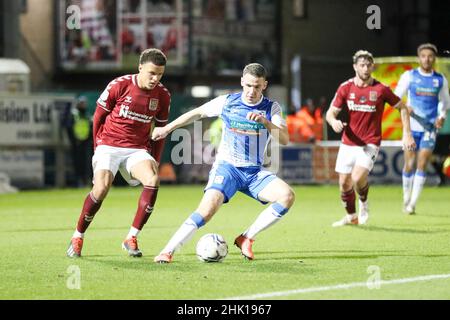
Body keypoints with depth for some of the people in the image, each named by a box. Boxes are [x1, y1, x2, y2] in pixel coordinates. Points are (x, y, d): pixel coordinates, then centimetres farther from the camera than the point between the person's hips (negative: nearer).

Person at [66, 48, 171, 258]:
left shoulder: (162, 95, 0)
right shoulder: (119, 86, -9)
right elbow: (98, 116, 4)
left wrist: (155, 161, 8)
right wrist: (98, 148, 6)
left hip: (138, 150, 3)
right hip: (109, 145, -3)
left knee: (153, 180, -27)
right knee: (101, 188, -26)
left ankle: (131, 238, -16)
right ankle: (78, 237, -4)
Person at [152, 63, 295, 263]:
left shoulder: (271, 108, -1)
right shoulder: (227, 102, -1)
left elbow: (284, 140, -13)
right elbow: (197, 113, 15)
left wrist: (265, 122, -30)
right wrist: (167, 128, 19)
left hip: (254, 172, 2)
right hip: (227, 166, -2)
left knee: (287, 196, -23)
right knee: (207, 209, -27)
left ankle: (246, 238, -10)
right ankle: (167, 251, -20)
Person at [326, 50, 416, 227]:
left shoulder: (381, 89, -7)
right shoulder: (345, 88, -2)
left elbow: (402, 108, 4)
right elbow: (331, 112, -1)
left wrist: (407, 134, -2)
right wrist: (334, 121, -25)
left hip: (370, 144, -3)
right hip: (348, 143, 3)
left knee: (358, 178, -23)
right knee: (344, 183, 6)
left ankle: (364, 204, 9)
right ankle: (351, 217, 30)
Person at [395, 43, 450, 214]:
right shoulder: (409, 76, 1)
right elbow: (395, 97, 4)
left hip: (430, 127, 1)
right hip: (412, 126, -1)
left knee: (422, 165, -7)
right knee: (409, 165, 1)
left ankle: (413, 204, -4)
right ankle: (406, 200, 19)